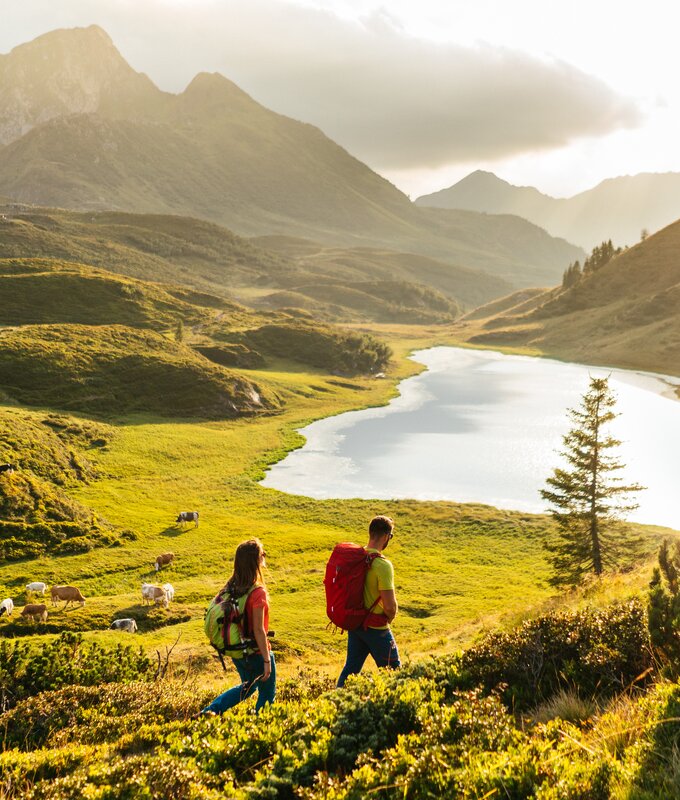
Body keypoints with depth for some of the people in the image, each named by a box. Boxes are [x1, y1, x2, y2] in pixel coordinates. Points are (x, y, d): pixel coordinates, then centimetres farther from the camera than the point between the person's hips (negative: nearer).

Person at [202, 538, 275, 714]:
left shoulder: (231, 587, -3)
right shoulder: (257, 592, -24)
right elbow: (258, 630, -22)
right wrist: (266, 660, -15)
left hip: (237, 652, 7)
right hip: (256, 652, -7)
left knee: (248, 687, 29)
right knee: (267, 694, 14)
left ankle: (210, 710, 22)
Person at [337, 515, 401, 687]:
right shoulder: (383, 565, -24)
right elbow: (390, 606, -26)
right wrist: (389, 618, -4)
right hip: (376, 628, -7)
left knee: (351, 667, 17)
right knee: (393, 671, 10)